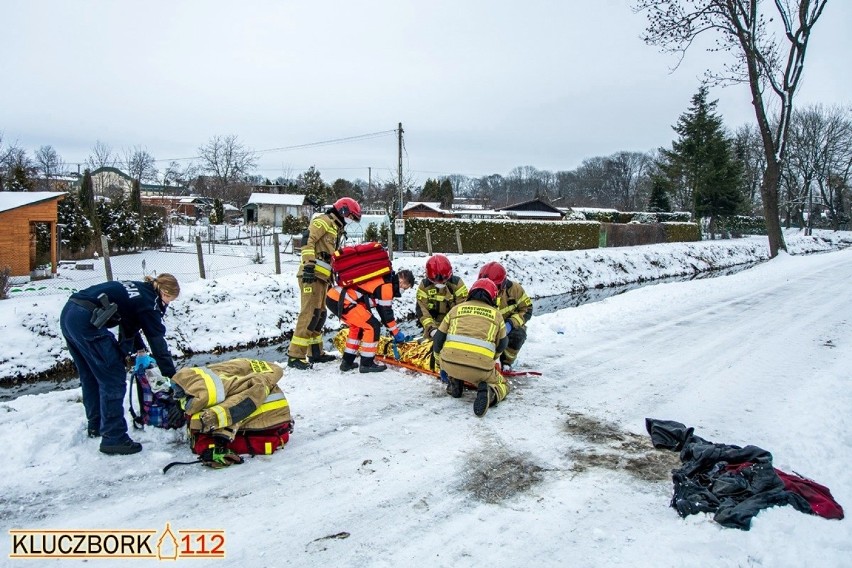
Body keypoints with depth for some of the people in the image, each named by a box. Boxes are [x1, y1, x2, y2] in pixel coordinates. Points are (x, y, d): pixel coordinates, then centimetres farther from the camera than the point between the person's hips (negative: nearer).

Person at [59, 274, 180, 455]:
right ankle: (113, 437, 3)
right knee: (113, 379, -1)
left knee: (90, 377, 23)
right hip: (87, 322, -10)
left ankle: (96, 425, 39)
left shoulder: (135, 288, 20)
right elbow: (158, 342, -1)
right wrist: (173, 376, 6)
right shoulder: (148, 303, -3)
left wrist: (139, 348, 36)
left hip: (67, 313, 10)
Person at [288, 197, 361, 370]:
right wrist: (309, 264, -26)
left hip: (322, 277, 10)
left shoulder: (336, 228, 25)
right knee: (310, 313, -13)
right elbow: (307, 240, -19)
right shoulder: (324, 221, -6)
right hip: (311, 274, -10)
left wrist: (332, 278, 25)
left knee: (320, 314, 13)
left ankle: (316, 352, 22)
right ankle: (295, 355, -12)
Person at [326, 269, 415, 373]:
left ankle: (347, 362, 30)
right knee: (373, 326, -3)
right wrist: (397, 333, 8)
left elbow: (382, 308, 28)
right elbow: (386, 312, -3)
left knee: (357, 326, 27)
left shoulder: (381, 280, 23)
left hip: (333, 296, 10)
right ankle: (367, 363, 6)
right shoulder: (386, 286, -7)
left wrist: (394, 331, 29)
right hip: (340, 301, -10)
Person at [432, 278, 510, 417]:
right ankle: (490, 393, -7)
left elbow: (438, 340, 22)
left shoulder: (456, 308, 19)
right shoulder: (496, 314, 18)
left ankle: (454, 384, 20)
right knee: (502, 385, 25)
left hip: (450, 363, 2)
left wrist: (443, 367, 36)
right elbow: (502, 345, 28)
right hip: (481, 369, -1)